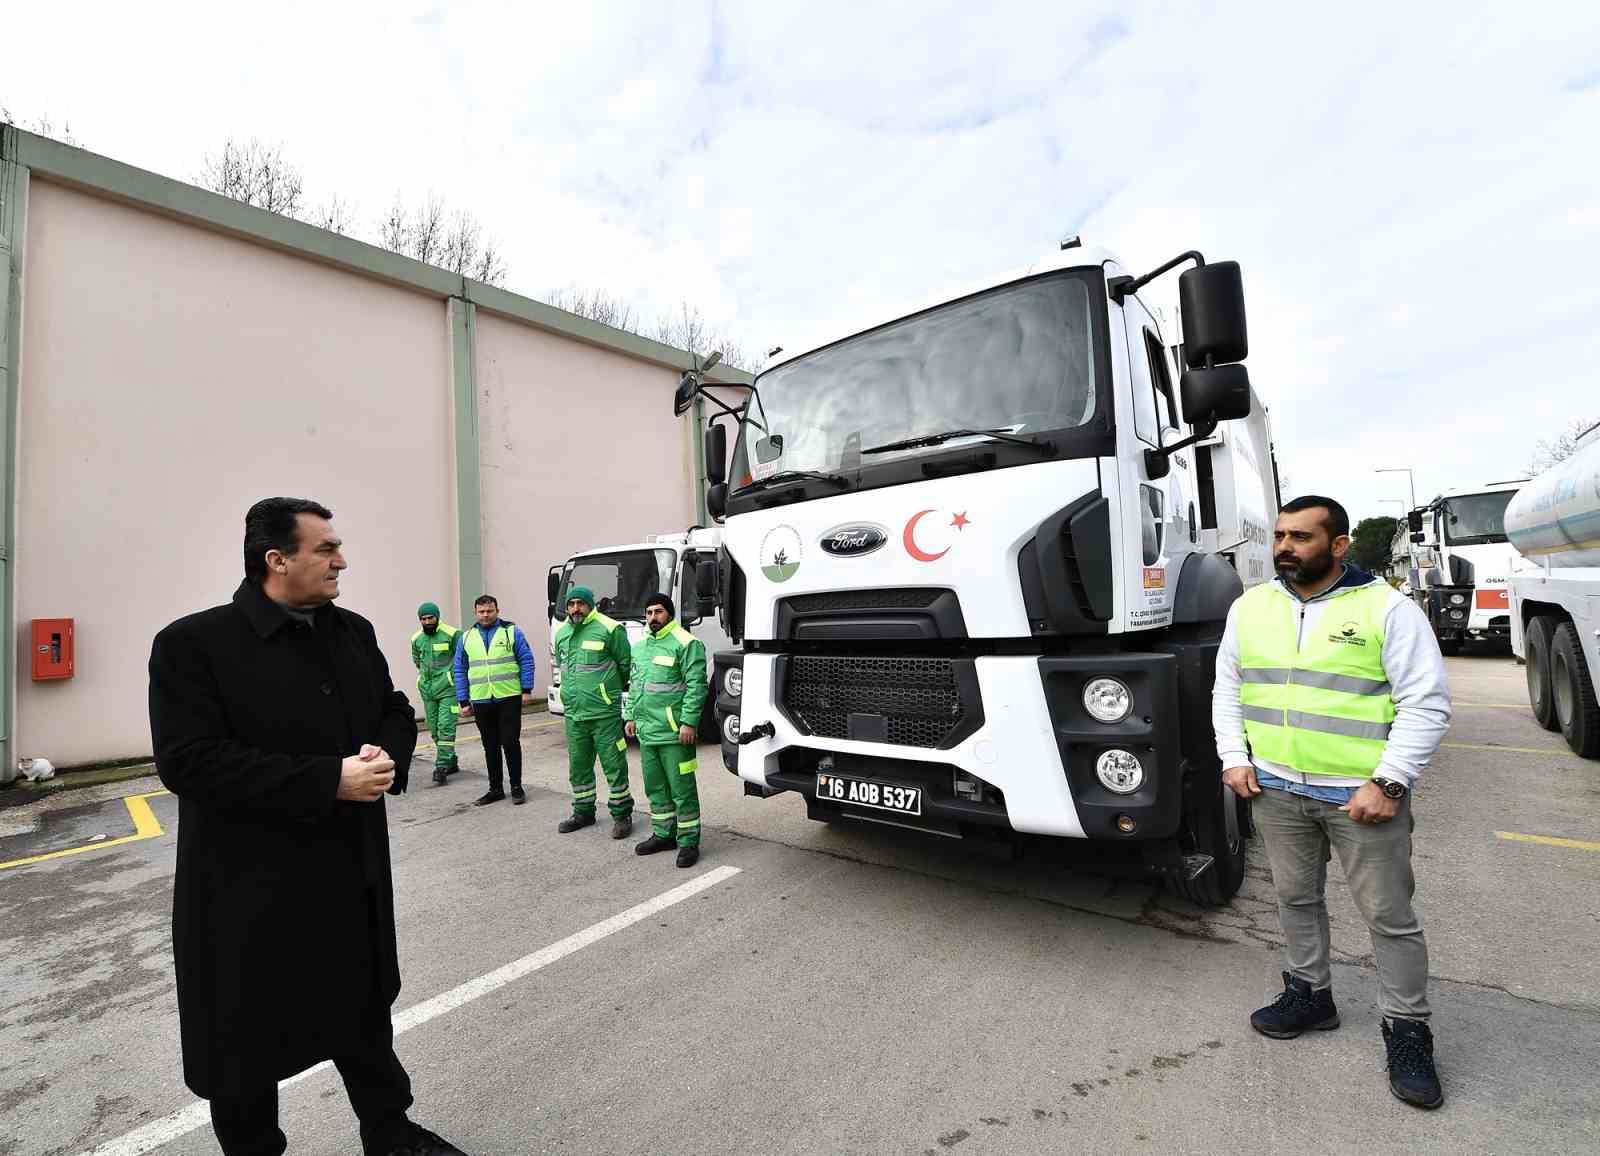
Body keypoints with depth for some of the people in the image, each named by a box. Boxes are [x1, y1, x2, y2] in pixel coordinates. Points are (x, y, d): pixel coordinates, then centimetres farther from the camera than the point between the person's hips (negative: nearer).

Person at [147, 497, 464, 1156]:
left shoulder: (354, 632, 4)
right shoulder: (192, 643, -13)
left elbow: (396, 712, 11)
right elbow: (187, 762, -20)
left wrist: (387, 757, -11)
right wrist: (328, 781, -25)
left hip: (353, 874, 6)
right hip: (250, 890, -5)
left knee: (365, 1014, 22)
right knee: (247, 1040, 15)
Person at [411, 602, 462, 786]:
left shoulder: (452, 634, -10)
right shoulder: (416, 639, 7)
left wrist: (454, 674, -2)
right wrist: (425, 675, 15)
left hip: (448, 688, -6)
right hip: (427, 690, 6)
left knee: (446, 727, -10)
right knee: (435, 729, 11)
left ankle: (441, 767, -6)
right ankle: (451, 762, 24)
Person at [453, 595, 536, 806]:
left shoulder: (512, 631, 0)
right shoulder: (467, 638, 10)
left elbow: (526, 660, -2)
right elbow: (460, 671, 11)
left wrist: (527, 690, -8)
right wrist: (463, 702, 6)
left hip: (509, 699, -3)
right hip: (481, 702, 4)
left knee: (511, 743, -1)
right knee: (490, 747, 12)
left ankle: (516, 787, 12)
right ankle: (495, 789, 23)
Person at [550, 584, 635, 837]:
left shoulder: (609, 629, -11)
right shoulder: (561, 633, 10)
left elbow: (625, 664, -4)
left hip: (604, 712, -6)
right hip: (573, 713, 6)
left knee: (614, 764, 1)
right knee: (578, 766, 17)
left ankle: (622, 814, 14)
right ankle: (583, 812, 33)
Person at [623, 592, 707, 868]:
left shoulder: (685, 644, -10)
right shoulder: (640, 646, 15)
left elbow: (696, 686, -15)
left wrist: (688, 722, -19)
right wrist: (631, 716, 16)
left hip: (674, 732, -8)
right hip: (646, 731, 8)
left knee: (682, 789, 0)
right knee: (655, 787, 18)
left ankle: (688, 842, 12)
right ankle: (663, 834, 32)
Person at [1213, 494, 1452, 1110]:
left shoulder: (1388, 608, -9)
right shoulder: (1249, 607, 4)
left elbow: (1426, 704, -10)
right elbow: (1227, 689, 9)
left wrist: (1387, 782, -17)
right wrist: (1234, 758, 0)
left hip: (1362, 794, -4)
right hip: (1275, 789, 4)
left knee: (1390, 916, 9)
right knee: (1296, 899, 17)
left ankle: (1407, 1031, 28)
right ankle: (1310, 994, 37)